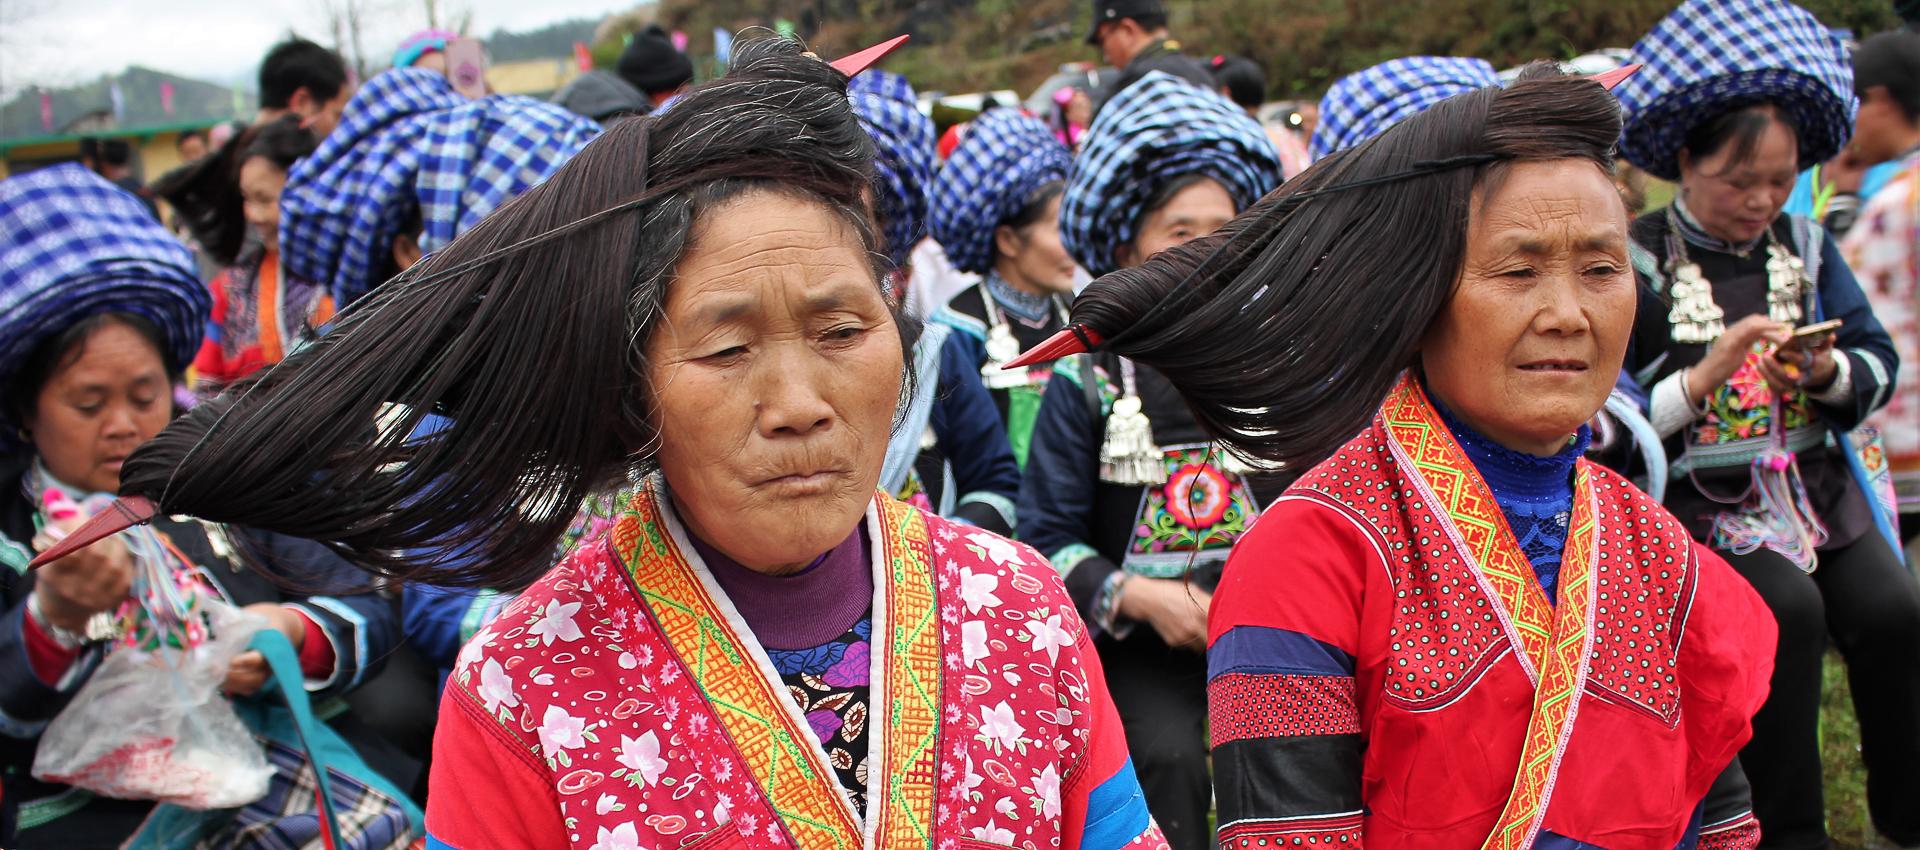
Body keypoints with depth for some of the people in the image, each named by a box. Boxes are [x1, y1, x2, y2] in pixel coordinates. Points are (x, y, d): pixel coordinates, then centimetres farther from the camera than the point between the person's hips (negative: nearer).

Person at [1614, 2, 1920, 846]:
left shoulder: (1805, 246, 12)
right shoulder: (1638, 262, -4)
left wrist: (1828, 373, -9)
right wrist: (1705, 375, -19)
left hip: (1814, 481, 5)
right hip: (1697, 496, -4)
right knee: (1786, 610, -28)